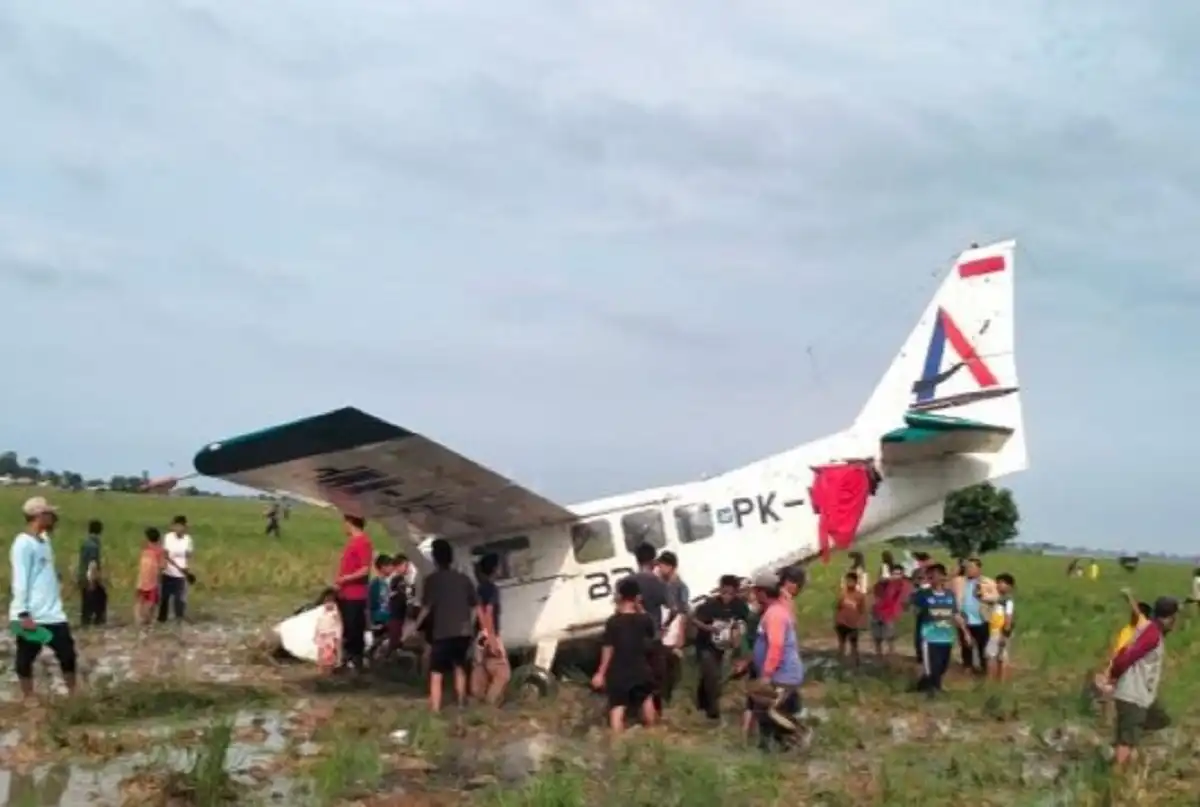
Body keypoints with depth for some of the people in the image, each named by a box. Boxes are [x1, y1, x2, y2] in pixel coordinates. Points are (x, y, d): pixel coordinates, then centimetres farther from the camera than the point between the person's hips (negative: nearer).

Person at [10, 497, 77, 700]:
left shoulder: (43, 541, 12)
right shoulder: (24, 544, -14)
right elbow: (20, 581, -17)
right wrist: (24, 613, -19)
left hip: (53, 614, 8)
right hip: (31, 616, -8)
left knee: (68, 654, 9)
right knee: (25, 660, 7)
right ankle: (29, 701, 17)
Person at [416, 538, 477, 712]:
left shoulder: (432, 579, -3)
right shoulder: (464, 579, 10)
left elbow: (426, 607, -9)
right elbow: (475, 606, 9)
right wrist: (470, 626, 18)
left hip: (442, 632, -4)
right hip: (463, 631, 4)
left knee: (436, 673, -1)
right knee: (459, 667, 24)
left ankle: (435, 709, -11)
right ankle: (461, 703, 31)